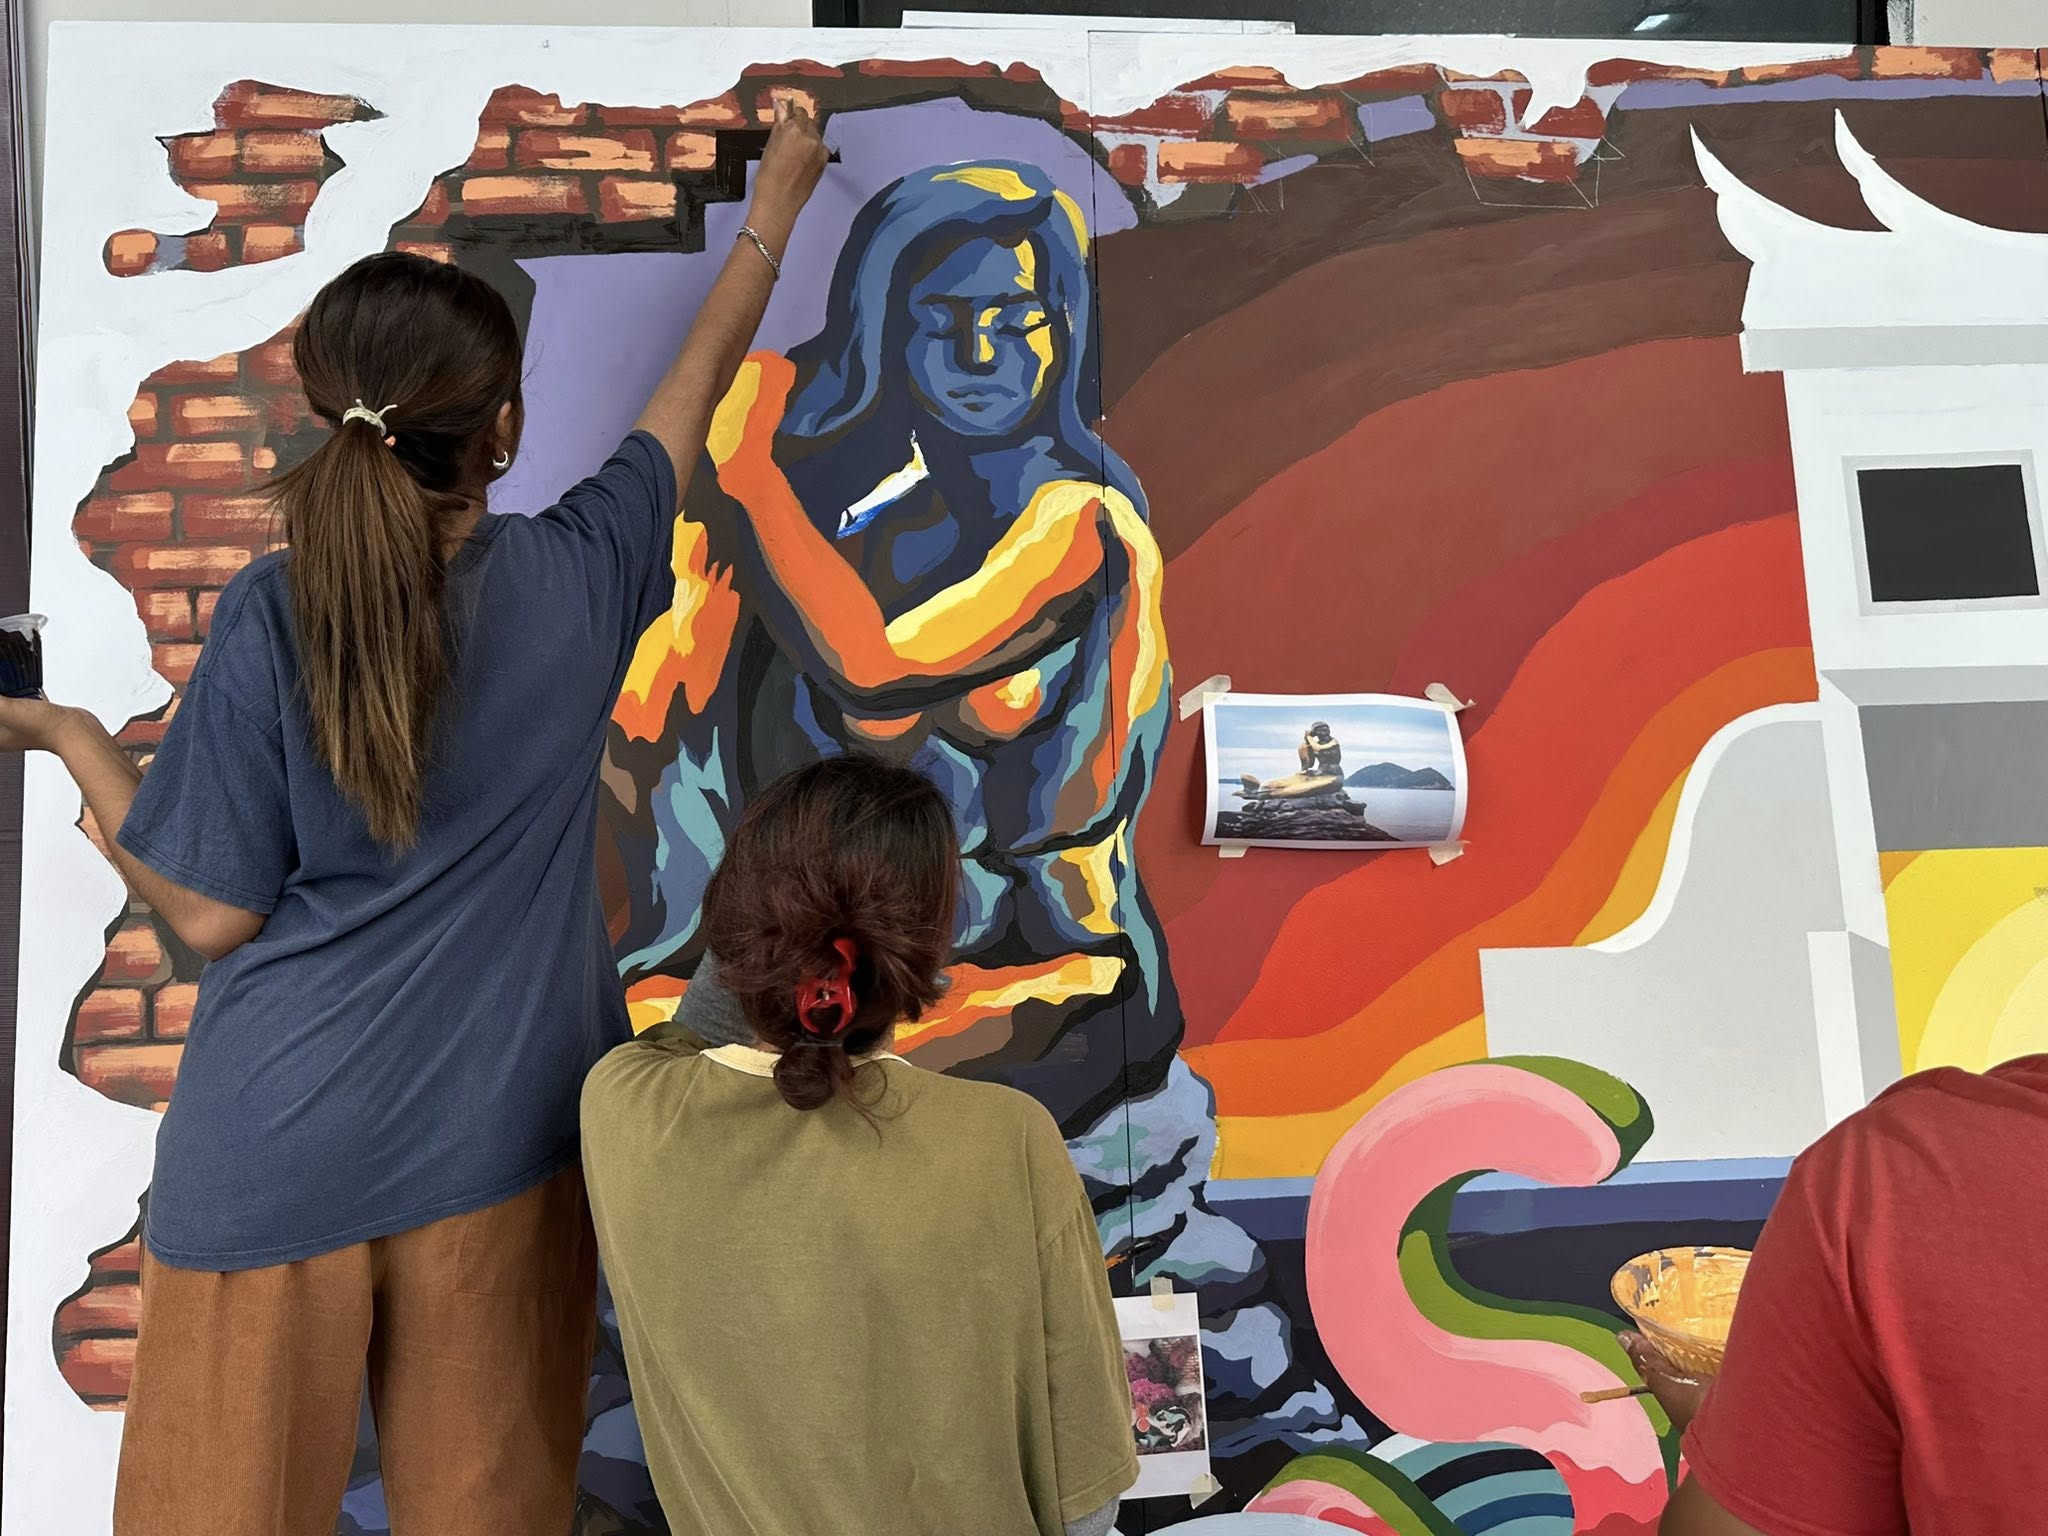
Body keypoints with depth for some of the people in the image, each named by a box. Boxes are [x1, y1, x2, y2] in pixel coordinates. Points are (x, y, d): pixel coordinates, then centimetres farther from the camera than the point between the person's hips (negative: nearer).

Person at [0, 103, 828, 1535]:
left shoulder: (271, 616, -15)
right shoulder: (579, 578, -9)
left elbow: (213, 913, -8)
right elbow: (697, 389, 9)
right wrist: (773, 214, 24)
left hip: (278, 1152, -1)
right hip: (498, 1137, 2)